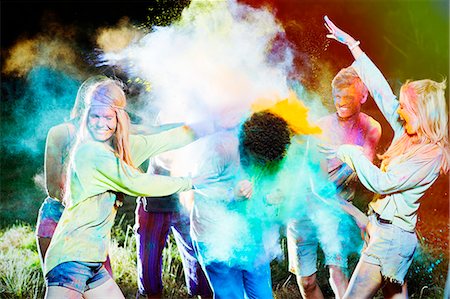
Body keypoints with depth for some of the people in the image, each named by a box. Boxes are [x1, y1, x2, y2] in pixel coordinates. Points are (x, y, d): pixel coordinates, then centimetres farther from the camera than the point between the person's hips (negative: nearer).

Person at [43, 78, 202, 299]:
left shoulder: (120, 147, 11)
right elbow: (138, 184, -14)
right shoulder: (90, 152, -13)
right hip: (72, 258, -9)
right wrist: (188, 182, -4)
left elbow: (168, 139, 15)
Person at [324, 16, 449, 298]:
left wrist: (353, 154, -11)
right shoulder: (406, 131, 2)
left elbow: (382, 183, -22)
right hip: (382, 227, 8)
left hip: (391, 235, -8)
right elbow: (380, 88, 3)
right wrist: (352, 44, 5)